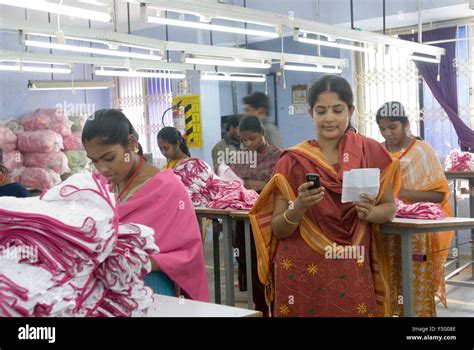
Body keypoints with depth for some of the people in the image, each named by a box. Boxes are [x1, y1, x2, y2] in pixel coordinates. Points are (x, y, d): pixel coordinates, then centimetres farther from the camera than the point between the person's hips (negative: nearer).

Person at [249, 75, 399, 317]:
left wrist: (370, 213, -13)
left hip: (353, 274, 1)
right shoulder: (293, 161, -6)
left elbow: (389, 207, 7)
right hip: (302, 273, -1)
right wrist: (299, 207, -23)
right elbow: (278, 229, -4)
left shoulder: (371, 152, -1)